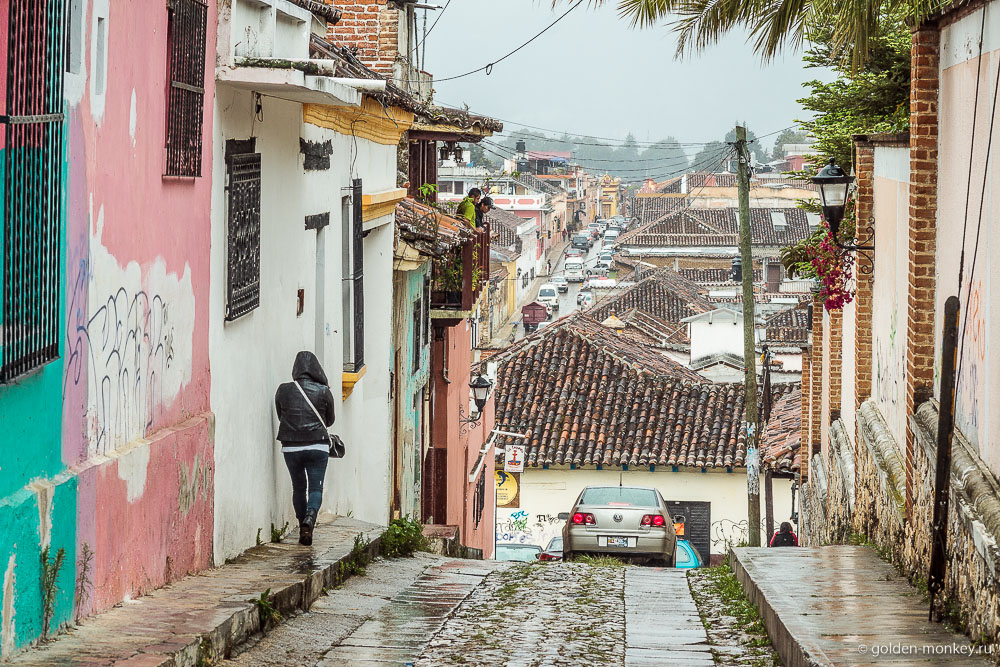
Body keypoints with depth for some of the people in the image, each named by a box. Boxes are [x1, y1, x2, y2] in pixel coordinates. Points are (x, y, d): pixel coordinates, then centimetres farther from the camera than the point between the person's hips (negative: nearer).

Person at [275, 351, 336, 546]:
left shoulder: (283, 390, 0)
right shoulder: (324, 392, -2)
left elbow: (280, 415, 12)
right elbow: (330, 420, 11)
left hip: (291, 447, 2)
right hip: (318, 447, -2)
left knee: (298, 488, 16)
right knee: (316, 488, 2)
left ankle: (303, 531, 16)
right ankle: (310, 517, -26)